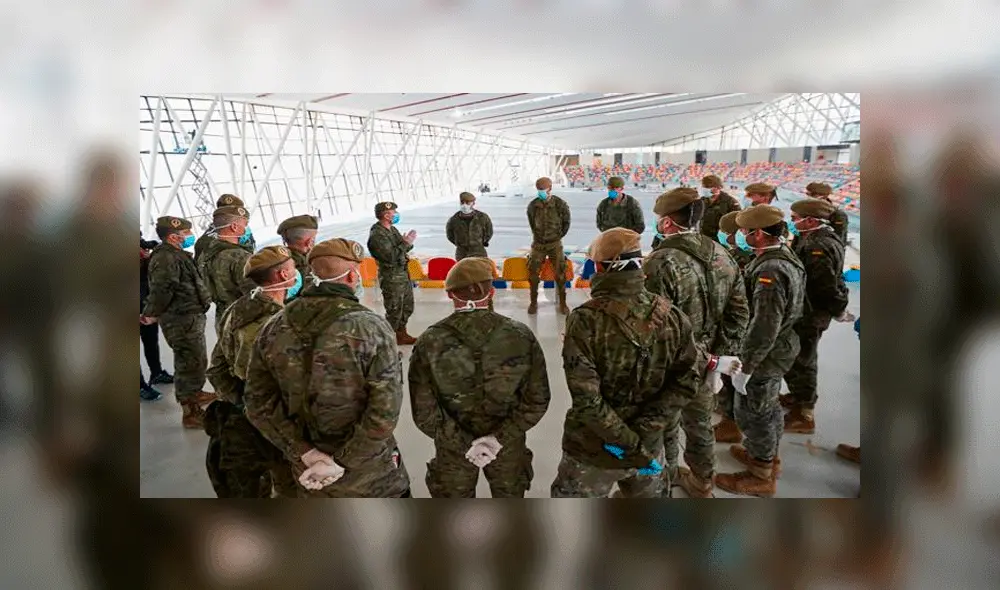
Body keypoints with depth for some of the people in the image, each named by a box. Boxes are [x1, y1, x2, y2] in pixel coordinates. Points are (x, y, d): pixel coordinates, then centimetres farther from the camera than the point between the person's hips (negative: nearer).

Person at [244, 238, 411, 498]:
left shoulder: (273, 328, -8)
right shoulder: (371, 327, -21)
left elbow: (258, 403, -6)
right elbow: (385, 409, -26)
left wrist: (305, 453, -9)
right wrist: (341, 463, -18)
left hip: (308, 472, 4)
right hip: (370, 475, -4)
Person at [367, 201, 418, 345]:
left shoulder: (392, 229, 9)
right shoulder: (376, 235, -19)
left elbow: (403, 249, 14)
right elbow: (389, 256, -26)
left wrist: (408, 242, -7)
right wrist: (405, 243, -21)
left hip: (403, 272, 9)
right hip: (391, 277, -9)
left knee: (407, 307, 20)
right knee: (394, 312, -3)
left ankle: (402, 335, 35)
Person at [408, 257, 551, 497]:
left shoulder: (429, 343, -20)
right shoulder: (520, 336, -18)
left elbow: (424, 412, -17)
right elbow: (537, 400, -15)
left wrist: (462, 443, -10)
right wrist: (501, 437, -14)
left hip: (453, 451, 0)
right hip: (509, 448, 1)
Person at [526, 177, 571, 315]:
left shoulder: (560, 204, -9)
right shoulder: (532, 205, -4)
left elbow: (566, 223, 4)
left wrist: (558, 236, 5)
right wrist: (538, 236, 10)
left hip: (555, 244, -2)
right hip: (538, 244, 2)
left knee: (559, 273, -1)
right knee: (533, 272, 1)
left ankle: (562, 303, 12)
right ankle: (533, 302, 14)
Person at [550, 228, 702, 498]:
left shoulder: (586, 319, -21)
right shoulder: (670, 315, -7)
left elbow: (586, 399, -24)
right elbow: (688, 379, -6)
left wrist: (629, 445, -16)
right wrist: (642, 428, -11)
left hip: (593, 450, -4)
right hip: (649, 447, 4)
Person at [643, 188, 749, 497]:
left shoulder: (661, 263, -26)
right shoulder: (722, 256, -4)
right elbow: (739, 314, -1)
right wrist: (720, 358, 0)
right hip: (707, 366, 6)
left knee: (664, 427, 18)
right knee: (700, 424, 25)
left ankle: (664, 481, 38)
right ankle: (701, 484, 44)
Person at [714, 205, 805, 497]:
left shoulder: (770, 270, -30)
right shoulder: (787, 256, 2)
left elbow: (764, 328, -31)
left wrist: (745, 366, -24)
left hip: (765, 356, -10)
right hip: (781, 349, 10)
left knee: (752, 412, 6)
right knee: (768, 405, 26)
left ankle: (761, 476, 21)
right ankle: (768, 455, 45)